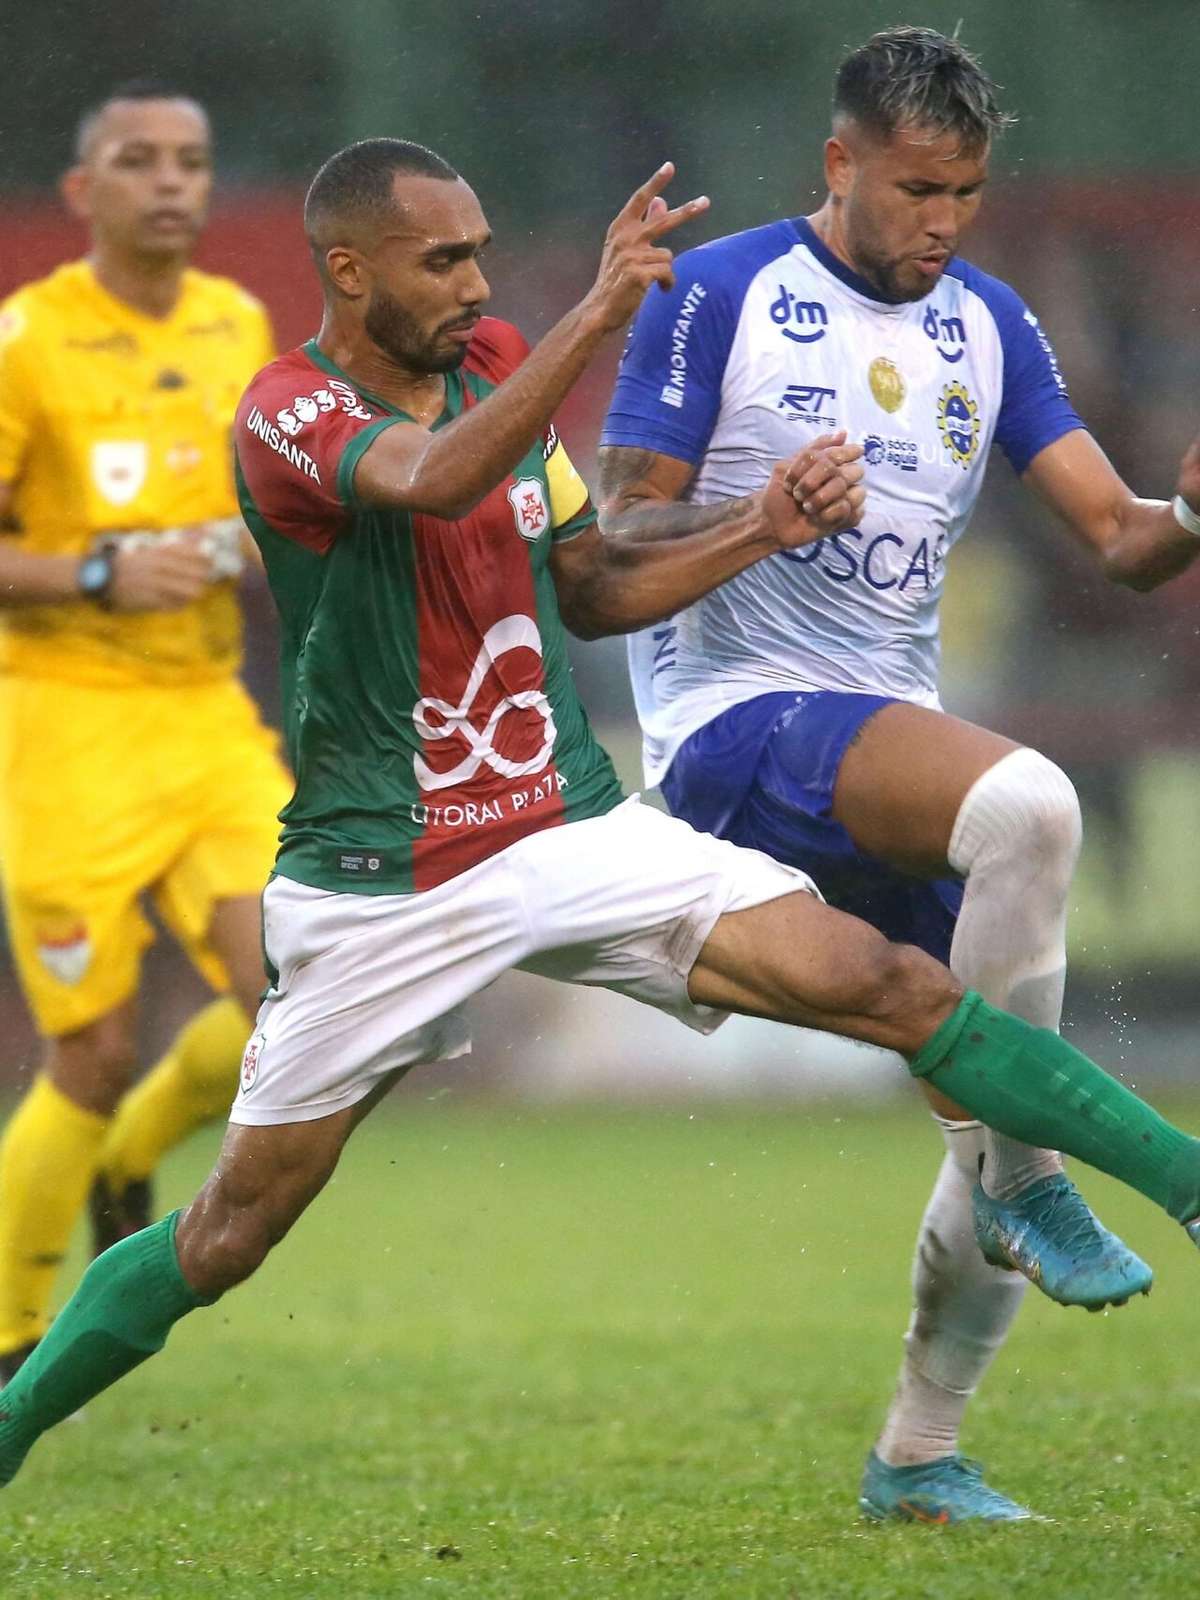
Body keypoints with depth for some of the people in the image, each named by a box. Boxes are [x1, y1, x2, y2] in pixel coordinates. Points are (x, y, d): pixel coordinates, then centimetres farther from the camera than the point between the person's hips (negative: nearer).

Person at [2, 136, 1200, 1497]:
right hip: (381, 892, -5)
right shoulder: (290, 413, -14)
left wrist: (762, 531, 2)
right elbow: (431, 480, -38)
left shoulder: (498, 363, 7)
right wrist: (599, 313, -43)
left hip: (576, 834, 5)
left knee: (891, 989, -10)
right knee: (231, 1235, 1)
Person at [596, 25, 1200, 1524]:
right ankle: (1026, 1176, -24)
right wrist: (759, 515, -25)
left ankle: (916, 1457, 20)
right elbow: (621, 534, -6)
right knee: (1028, 802, -35)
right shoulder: (717, 296, -4)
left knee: (1002, 1130, 2)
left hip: (892, 746, 7)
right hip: (732, 723, -7)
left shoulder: (988, 325, 12)